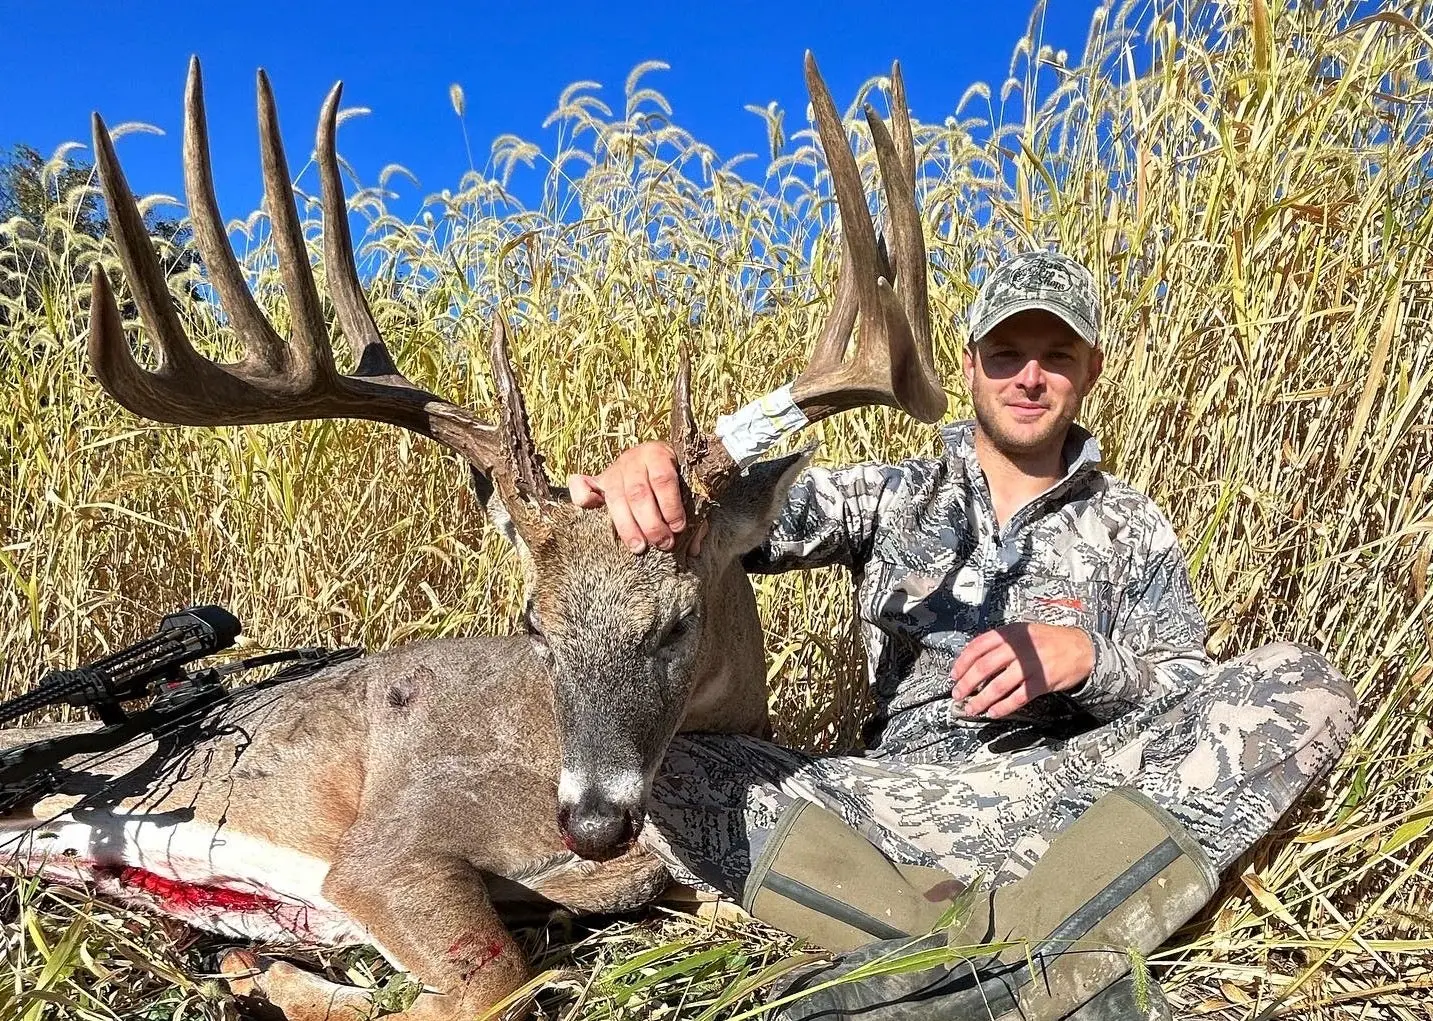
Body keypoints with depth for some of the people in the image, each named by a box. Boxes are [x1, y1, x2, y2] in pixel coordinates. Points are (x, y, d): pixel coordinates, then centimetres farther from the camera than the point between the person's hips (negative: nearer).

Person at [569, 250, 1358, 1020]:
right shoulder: (890, 496, 12)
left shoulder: (1131, 528, 13)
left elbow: (1193, 703, 9)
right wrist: (652, 475, -28)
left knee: (1306, 687, -22)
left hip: (1069, 794, 1)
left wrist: (1086, 659, -13)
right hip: (899, 801, 0)